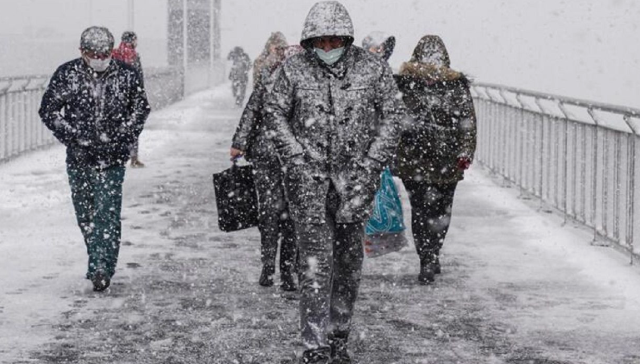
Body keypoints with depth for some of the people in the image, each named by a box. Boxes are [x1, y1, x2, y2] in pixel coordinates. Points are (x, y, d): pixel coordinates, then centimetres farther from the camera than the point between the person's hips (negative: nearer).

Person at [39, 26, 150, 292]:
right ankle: (100, 263, 25)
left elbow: (141, 108, 11)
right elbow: (48, 110, 1)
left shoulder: (127, 75, -3)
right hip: (79, 157, 2)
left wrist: (123, 137, 0)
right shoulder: (66, 74, -3)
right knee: (85, 215, 10)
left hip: (113, 158, -2)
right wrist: (74, 137, -8)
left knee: (107, 213, -12)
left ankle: (101, 269, -13)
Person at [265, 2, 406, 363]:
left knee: (349, 259, 9)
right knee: (316, 255, -11)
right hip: (309, 174, -2)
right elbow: (275, 112, 6)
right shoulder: (294, 70, -1)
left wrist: (371, 164, -4)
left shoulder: (372, 68, -1)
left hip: (355, 174, 2)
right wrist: (297, 156, -6)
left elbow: (393, 114, 3)